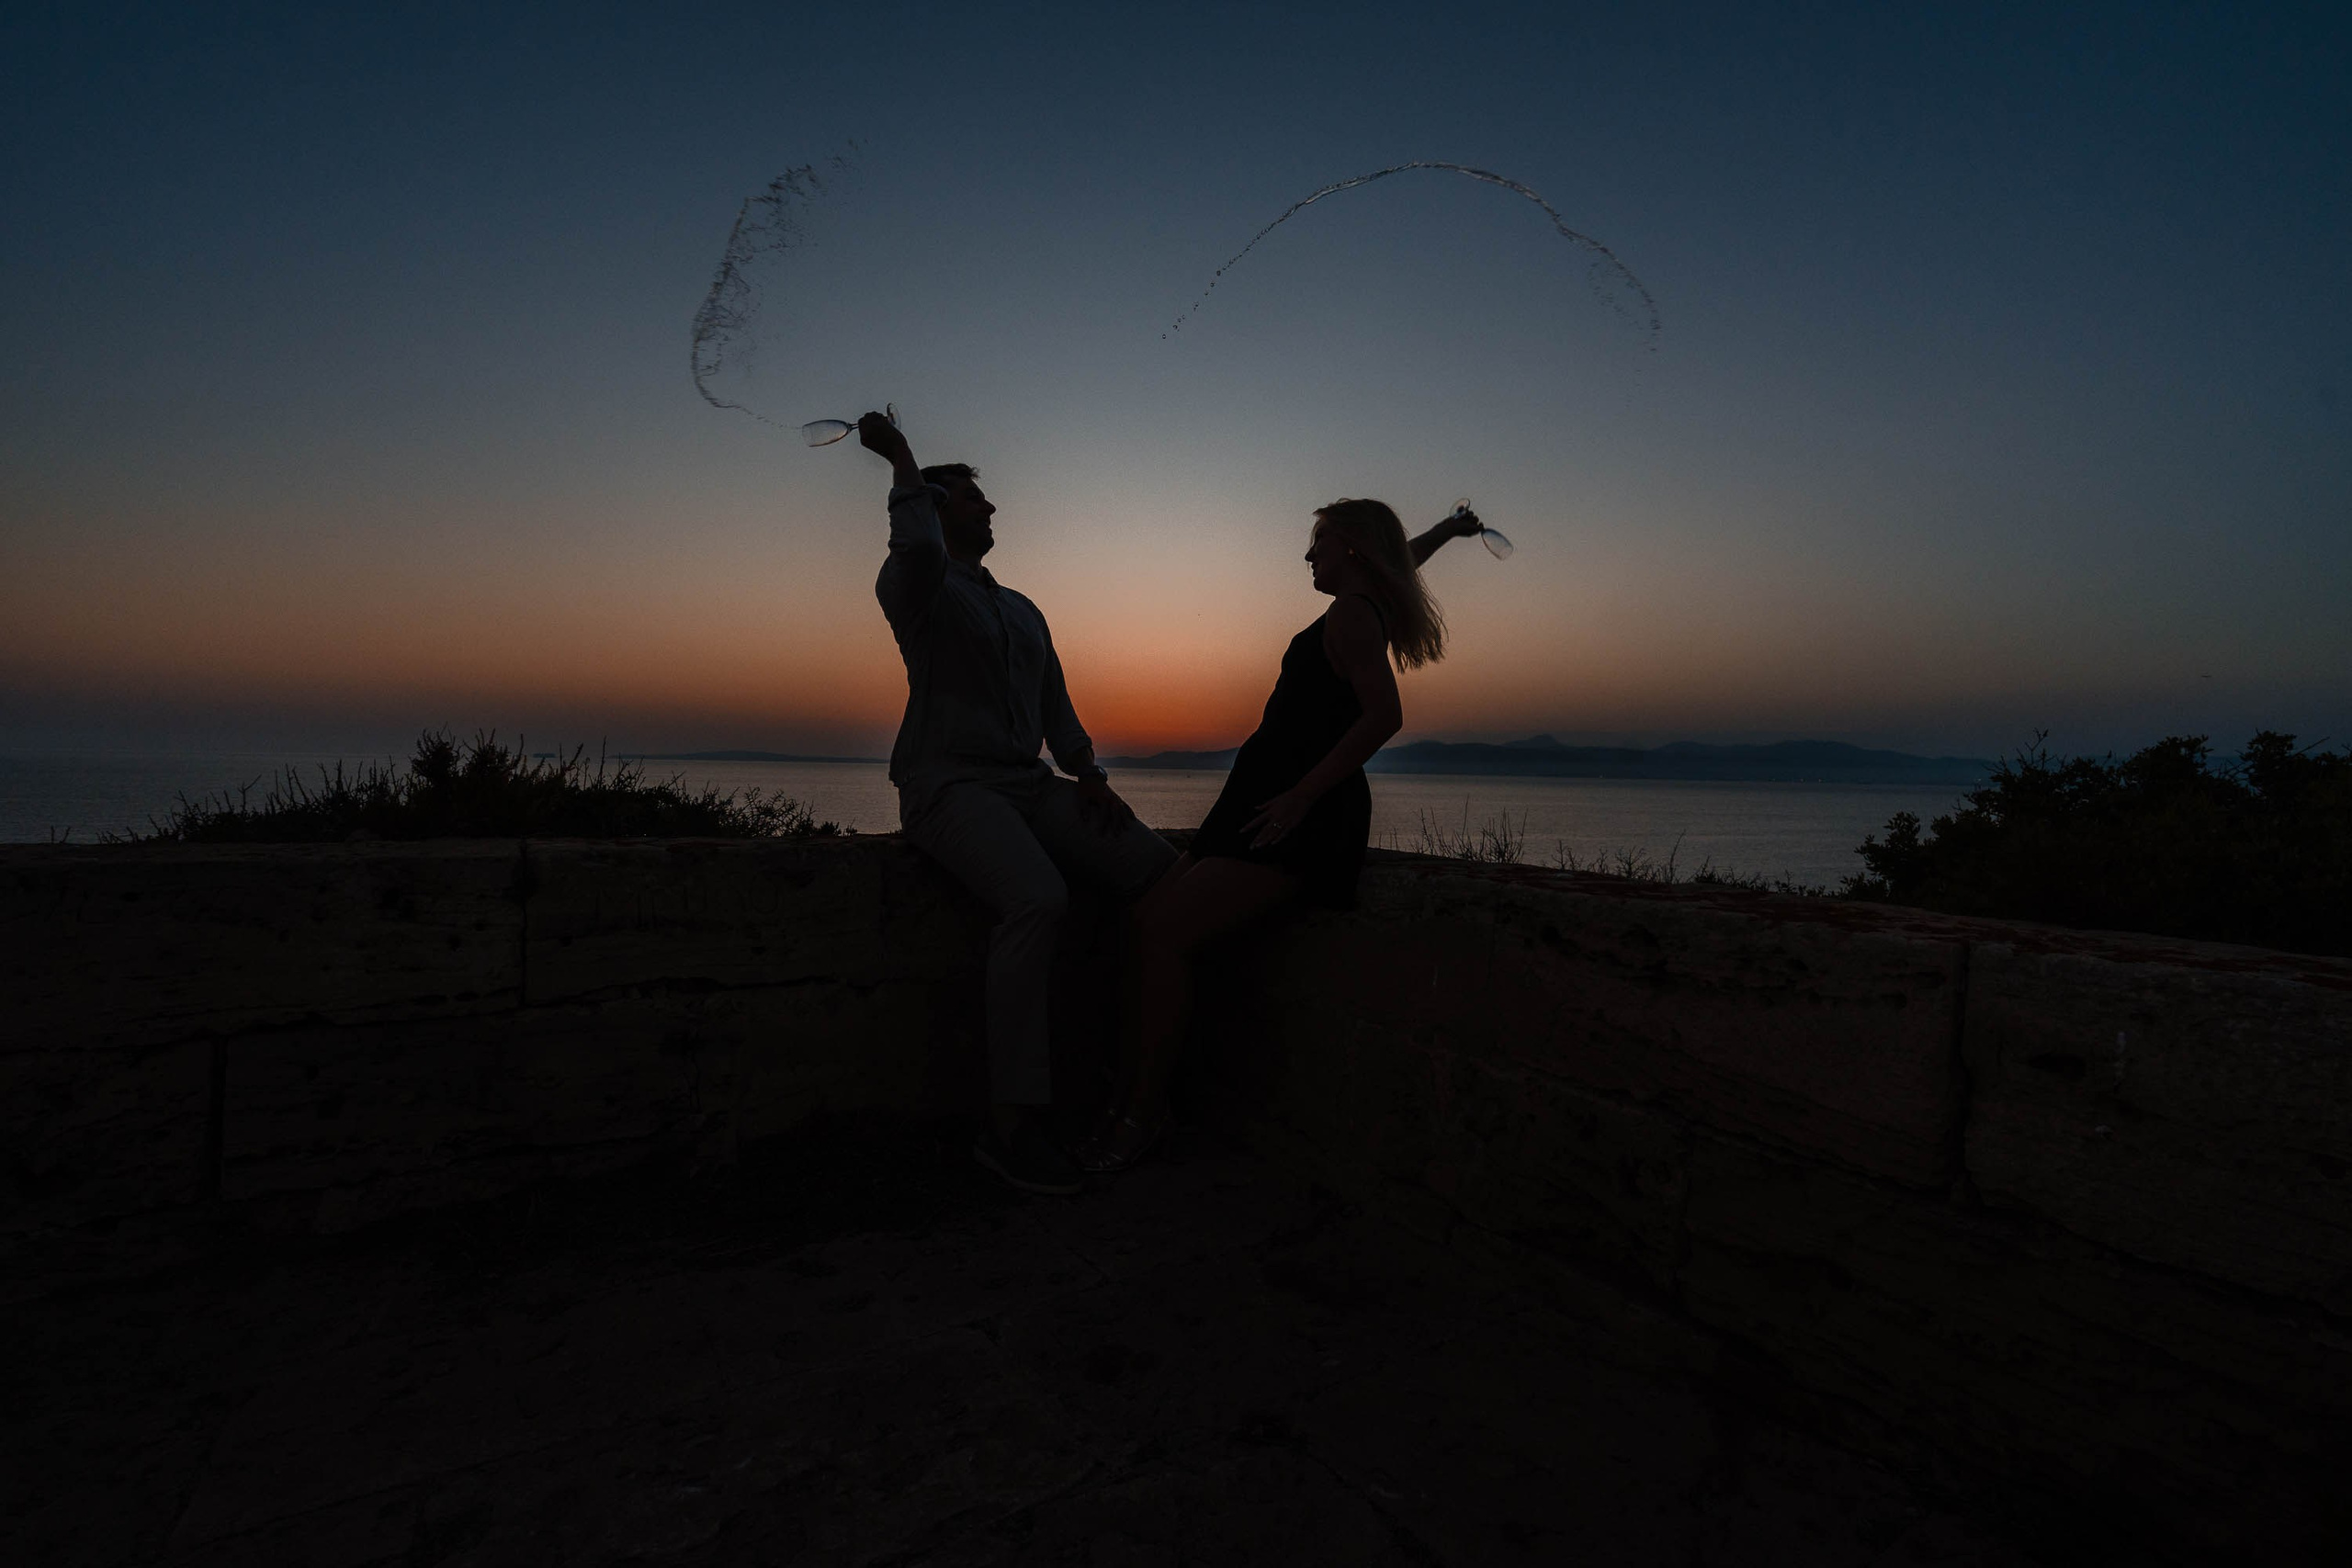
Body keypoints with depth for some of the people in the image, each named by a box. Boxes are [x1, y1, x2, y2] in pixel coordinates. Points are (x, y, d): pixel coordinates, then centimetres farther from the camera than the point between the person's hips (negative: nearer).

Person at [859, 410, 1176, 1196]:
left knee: (1164, 870, -15)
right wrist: (903, 462, -6)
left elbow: (1054, 706, 19)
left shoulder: (1023, 611, 27)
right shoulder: (913, 585, 5)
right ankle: (1013, 1120, -27)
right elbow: (919, 549, -22)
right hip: (947, 784, -6)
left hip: (1028, 784, 7)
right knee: (1038, 899, -35)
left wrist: (1088, 773, 2)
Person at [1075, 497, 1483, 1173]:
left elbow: (1384, 713, -20)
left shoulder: (1352, 614, -7)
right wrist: (1446, 529, 63)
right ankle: (1125, 1104, -3)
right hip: (1270, 804, 10)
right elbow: (1401, 560, 44)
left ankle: (1144, 1116, -11)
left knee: (1165, 932, -21)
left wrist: (1301, 796, -21)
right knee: (1149, 917, -4)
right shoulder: (1367, 605, 22)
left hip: (1306, 820, -10)